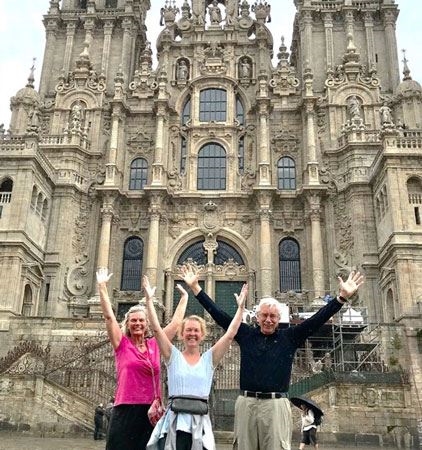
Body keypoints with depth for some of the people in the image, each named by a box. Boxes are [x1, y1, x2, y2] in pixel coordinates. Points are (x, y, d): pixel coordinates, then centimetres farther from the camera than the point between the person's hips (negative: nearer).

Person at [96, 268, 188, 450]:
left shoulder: (155, 345, 8)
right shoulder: (122, 344, 2)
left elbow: (176, 322, 13)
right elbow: (109, 316, -5)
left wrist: (185, 296, 15)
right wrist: (102, 287, -10)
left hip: (150, 410, 3)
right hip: (126, 410, -2)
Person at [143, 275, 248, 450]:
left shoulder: (209, 359, 7)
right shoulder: (173, 356, 4)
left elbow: (230, 334, 1)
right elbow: (156, 329, -5)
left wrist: (240, 307, -1)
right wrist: (149, 300, -9)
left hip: (199, 421, 1)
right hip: (175, 420, -1)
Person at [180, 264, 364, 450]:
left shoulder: (289, 337, 7)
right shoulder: (246, 334, 9)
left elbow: (316, 319, 2)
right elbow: (219, 315, 9)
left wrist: (342, 297, -6)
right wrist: (196, 288, 8)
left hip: (276, 404, -1)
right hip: (246, 403, 2)